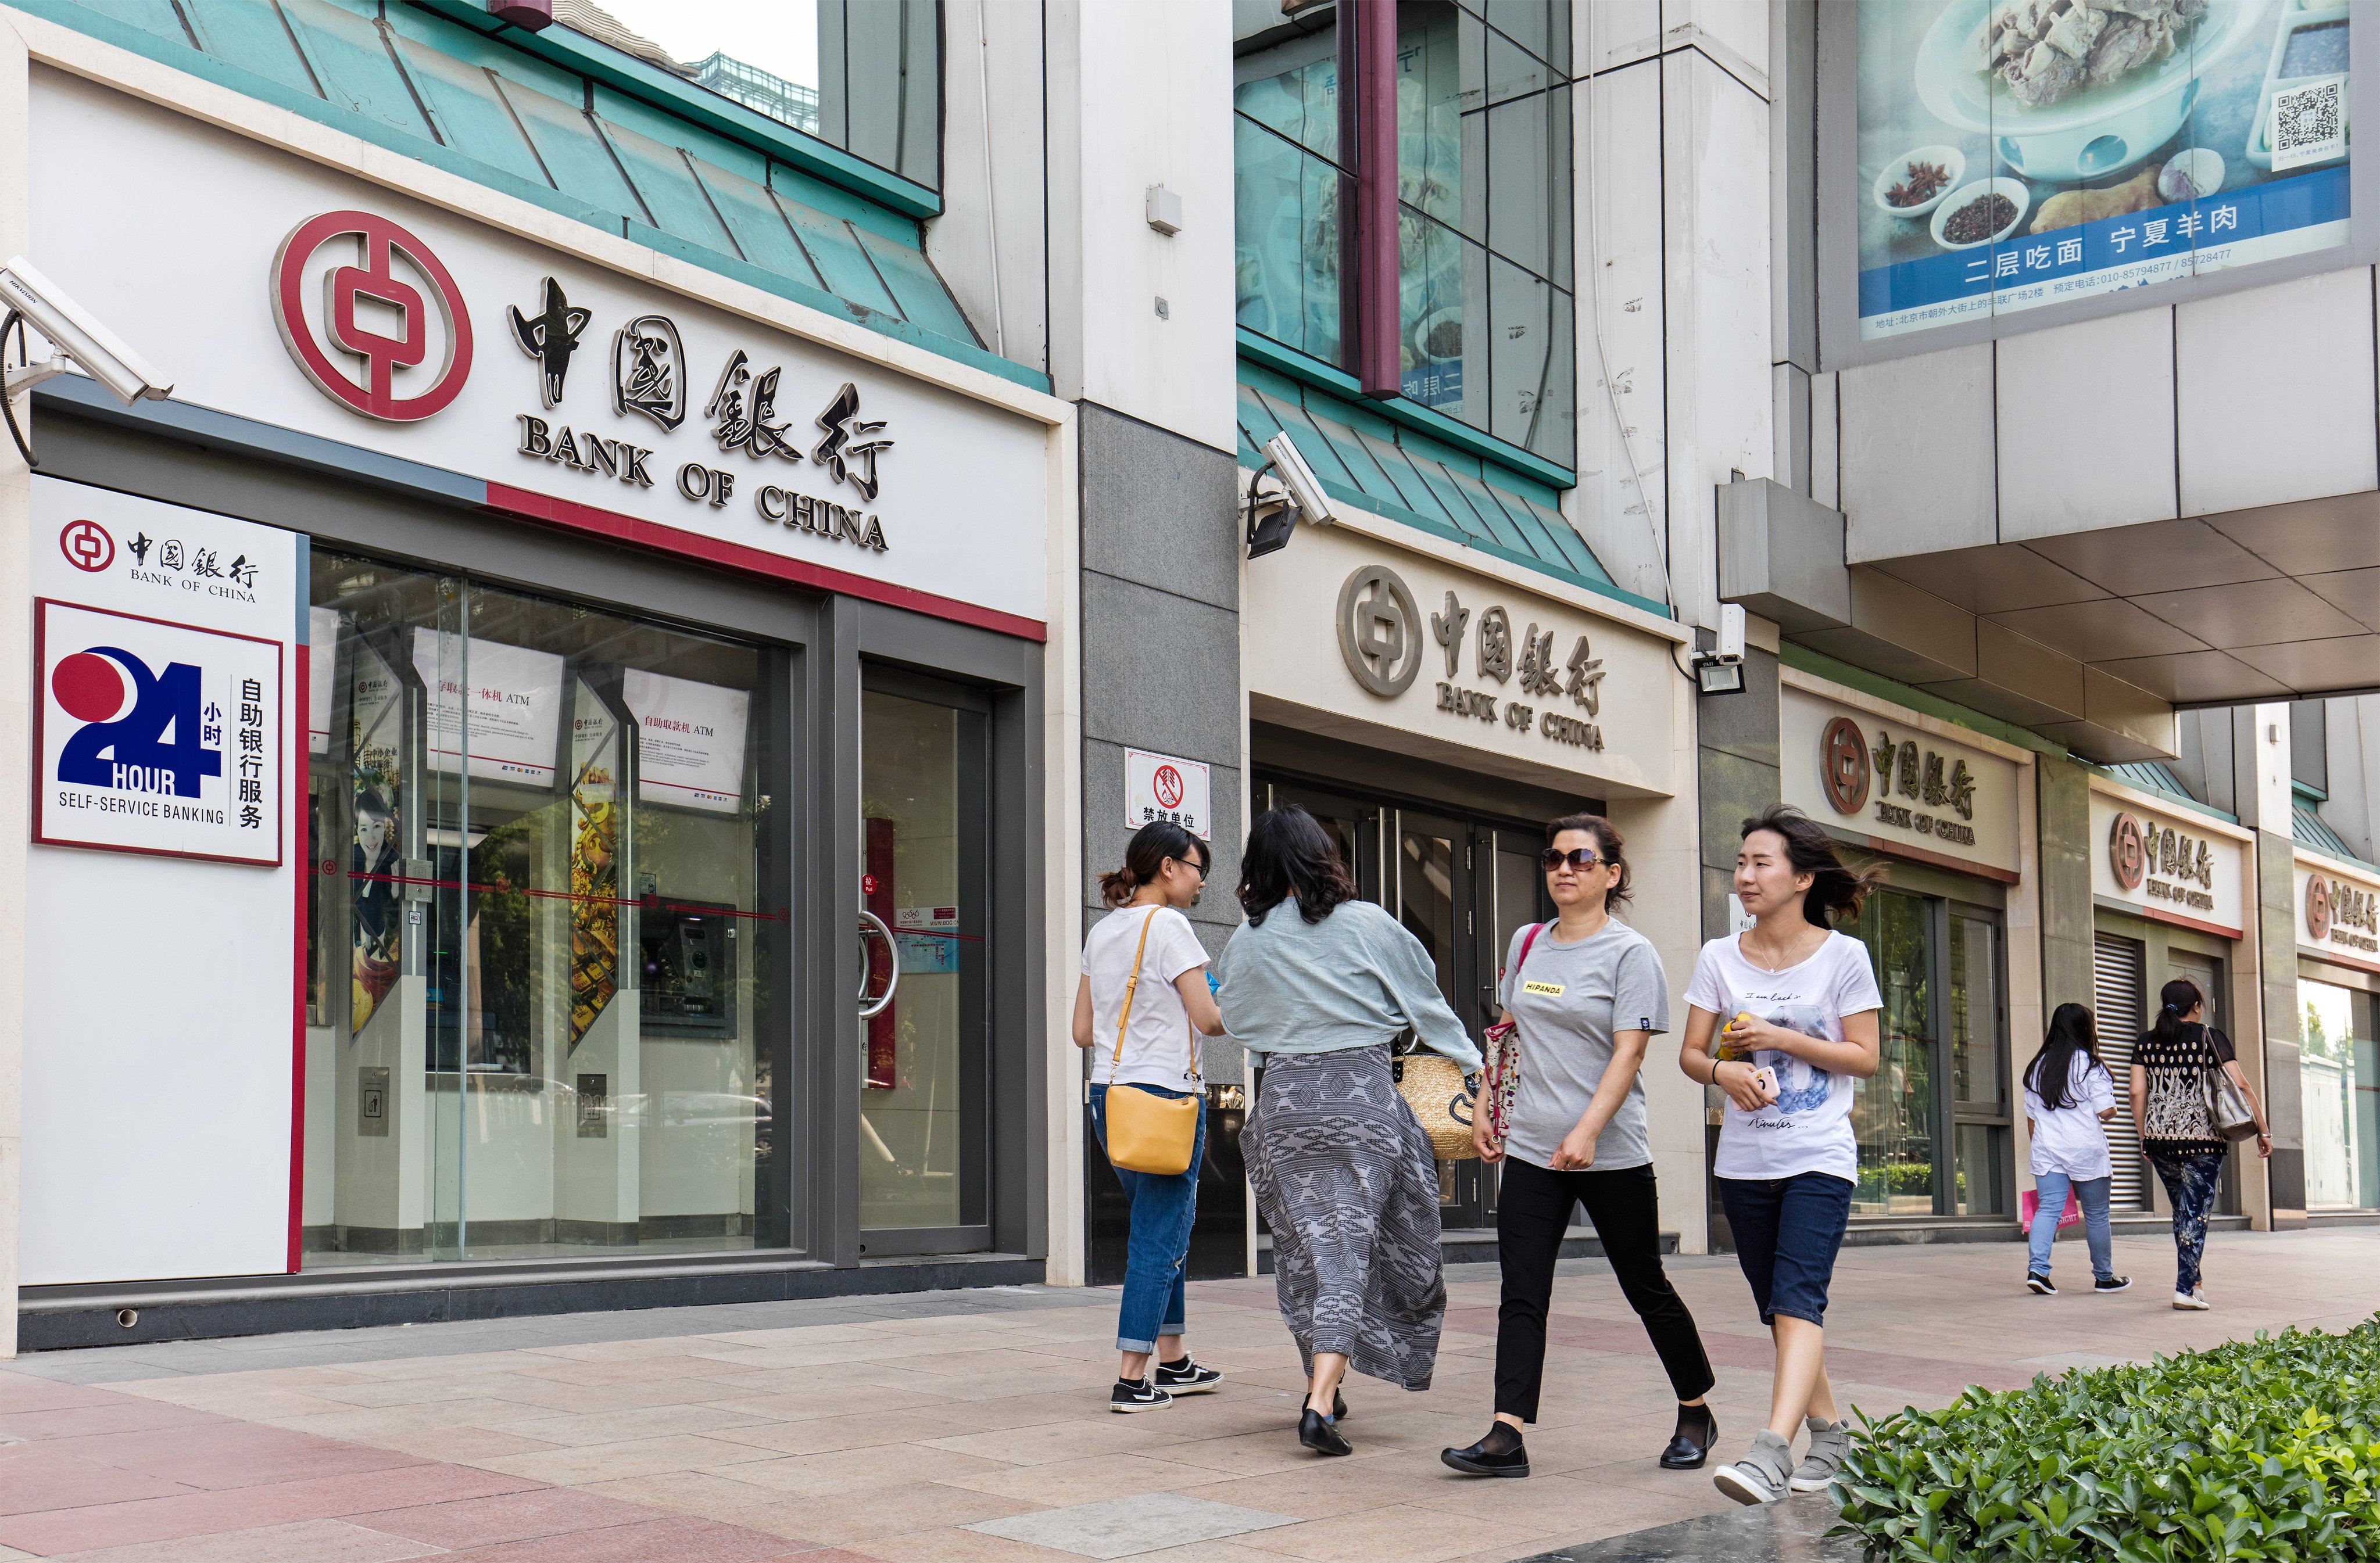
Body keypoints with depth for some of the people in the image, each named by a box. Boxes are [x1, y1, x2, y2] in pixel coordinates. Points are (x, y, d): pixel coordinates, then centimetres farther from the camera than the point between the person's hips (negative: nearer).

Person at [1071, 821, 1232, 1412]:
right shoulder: (1168, 925, -10)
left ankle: (1173, 1362, 25)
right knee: (1159, 1237, -3)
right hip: (1164, 1095, -8)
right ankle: (1132, 1379, -2)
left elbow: (1083, 1031, 14)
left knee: (1161, 1229, 18)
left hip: (1109, 1095, 8)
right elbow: (1210, 1019, -14)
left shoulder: (1101, 932, 12)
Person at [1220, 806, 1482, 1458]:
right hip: (1363, 1097, -2)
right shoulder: (1370, 925, -3)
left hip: (1285, 1100, 2)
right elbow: (1428, 1007, 4)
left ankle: (1322, 1386, 25)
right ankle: (1321, 1403, -14)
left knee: (1306, 1247, 15)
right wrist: (1475, 1068, 14)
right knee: (1350, 1246, -3)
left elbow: (1231, 1020, 14)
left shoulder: (1248, 941, 3)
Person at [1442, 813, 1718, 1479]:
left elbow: (1628, 1051, -15)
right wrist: (1484, 1109, 13)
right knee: (1521, 1295, -3)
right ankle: (1506, 1437, -6)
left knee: (1646, 1290, 8)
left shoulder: (1630, 952, -7)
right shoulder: (1526, 943, 11)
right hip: (1530, 1150, 5)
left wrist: (1586, 1131, -26)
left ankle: (1696, 1414, 27)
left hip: (1612, 1155, -4)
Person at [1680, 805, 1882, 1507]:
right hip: (1743, 1160, 4)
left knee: (1796, 1300, -18)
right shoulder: (1719, 958, 5)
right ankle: (1829, 1433, 29)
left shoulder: (1843, 956, -3)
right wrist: (1723, 1069, -18)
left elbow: (1864, 1057, -4)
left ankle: (1772, 1451, -28)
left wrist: (1781, 1039, -15)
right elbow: (1690, 1053, 4)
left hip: (1819, 1159, -4)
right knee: (1777, 1308, 12)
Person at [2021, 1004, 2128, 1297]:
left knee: (2048, 1209, -2)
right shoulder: (2089, 1064, -6)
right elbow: (2105, 1111, -11)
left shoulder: (2037, 1066, 11)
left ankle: (2037, 1269, -20)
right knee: (2096, 1214, 9)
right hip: (2086, 1150, -4)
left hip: (2046, 1151, 4)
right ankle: (2104, 1277, 20)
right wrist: (2111, 1109, 11)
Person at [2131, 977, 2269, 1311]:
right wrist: (2263, 1130, -1)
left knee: (2182, 1210, 18)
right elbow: (2240, 1085, -7)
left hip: (2159, 1137, 4)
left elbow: (2137, 1093, 4)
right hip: (2202, 1139, -4)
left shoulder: (2147, 1042, 7)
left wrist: (2145, 1138, 13)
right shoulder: (2210, 1038, -2)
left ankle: (2193, 1281, 24)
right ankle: (2185, 1290, -5)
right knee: (2195, 1213, 0)